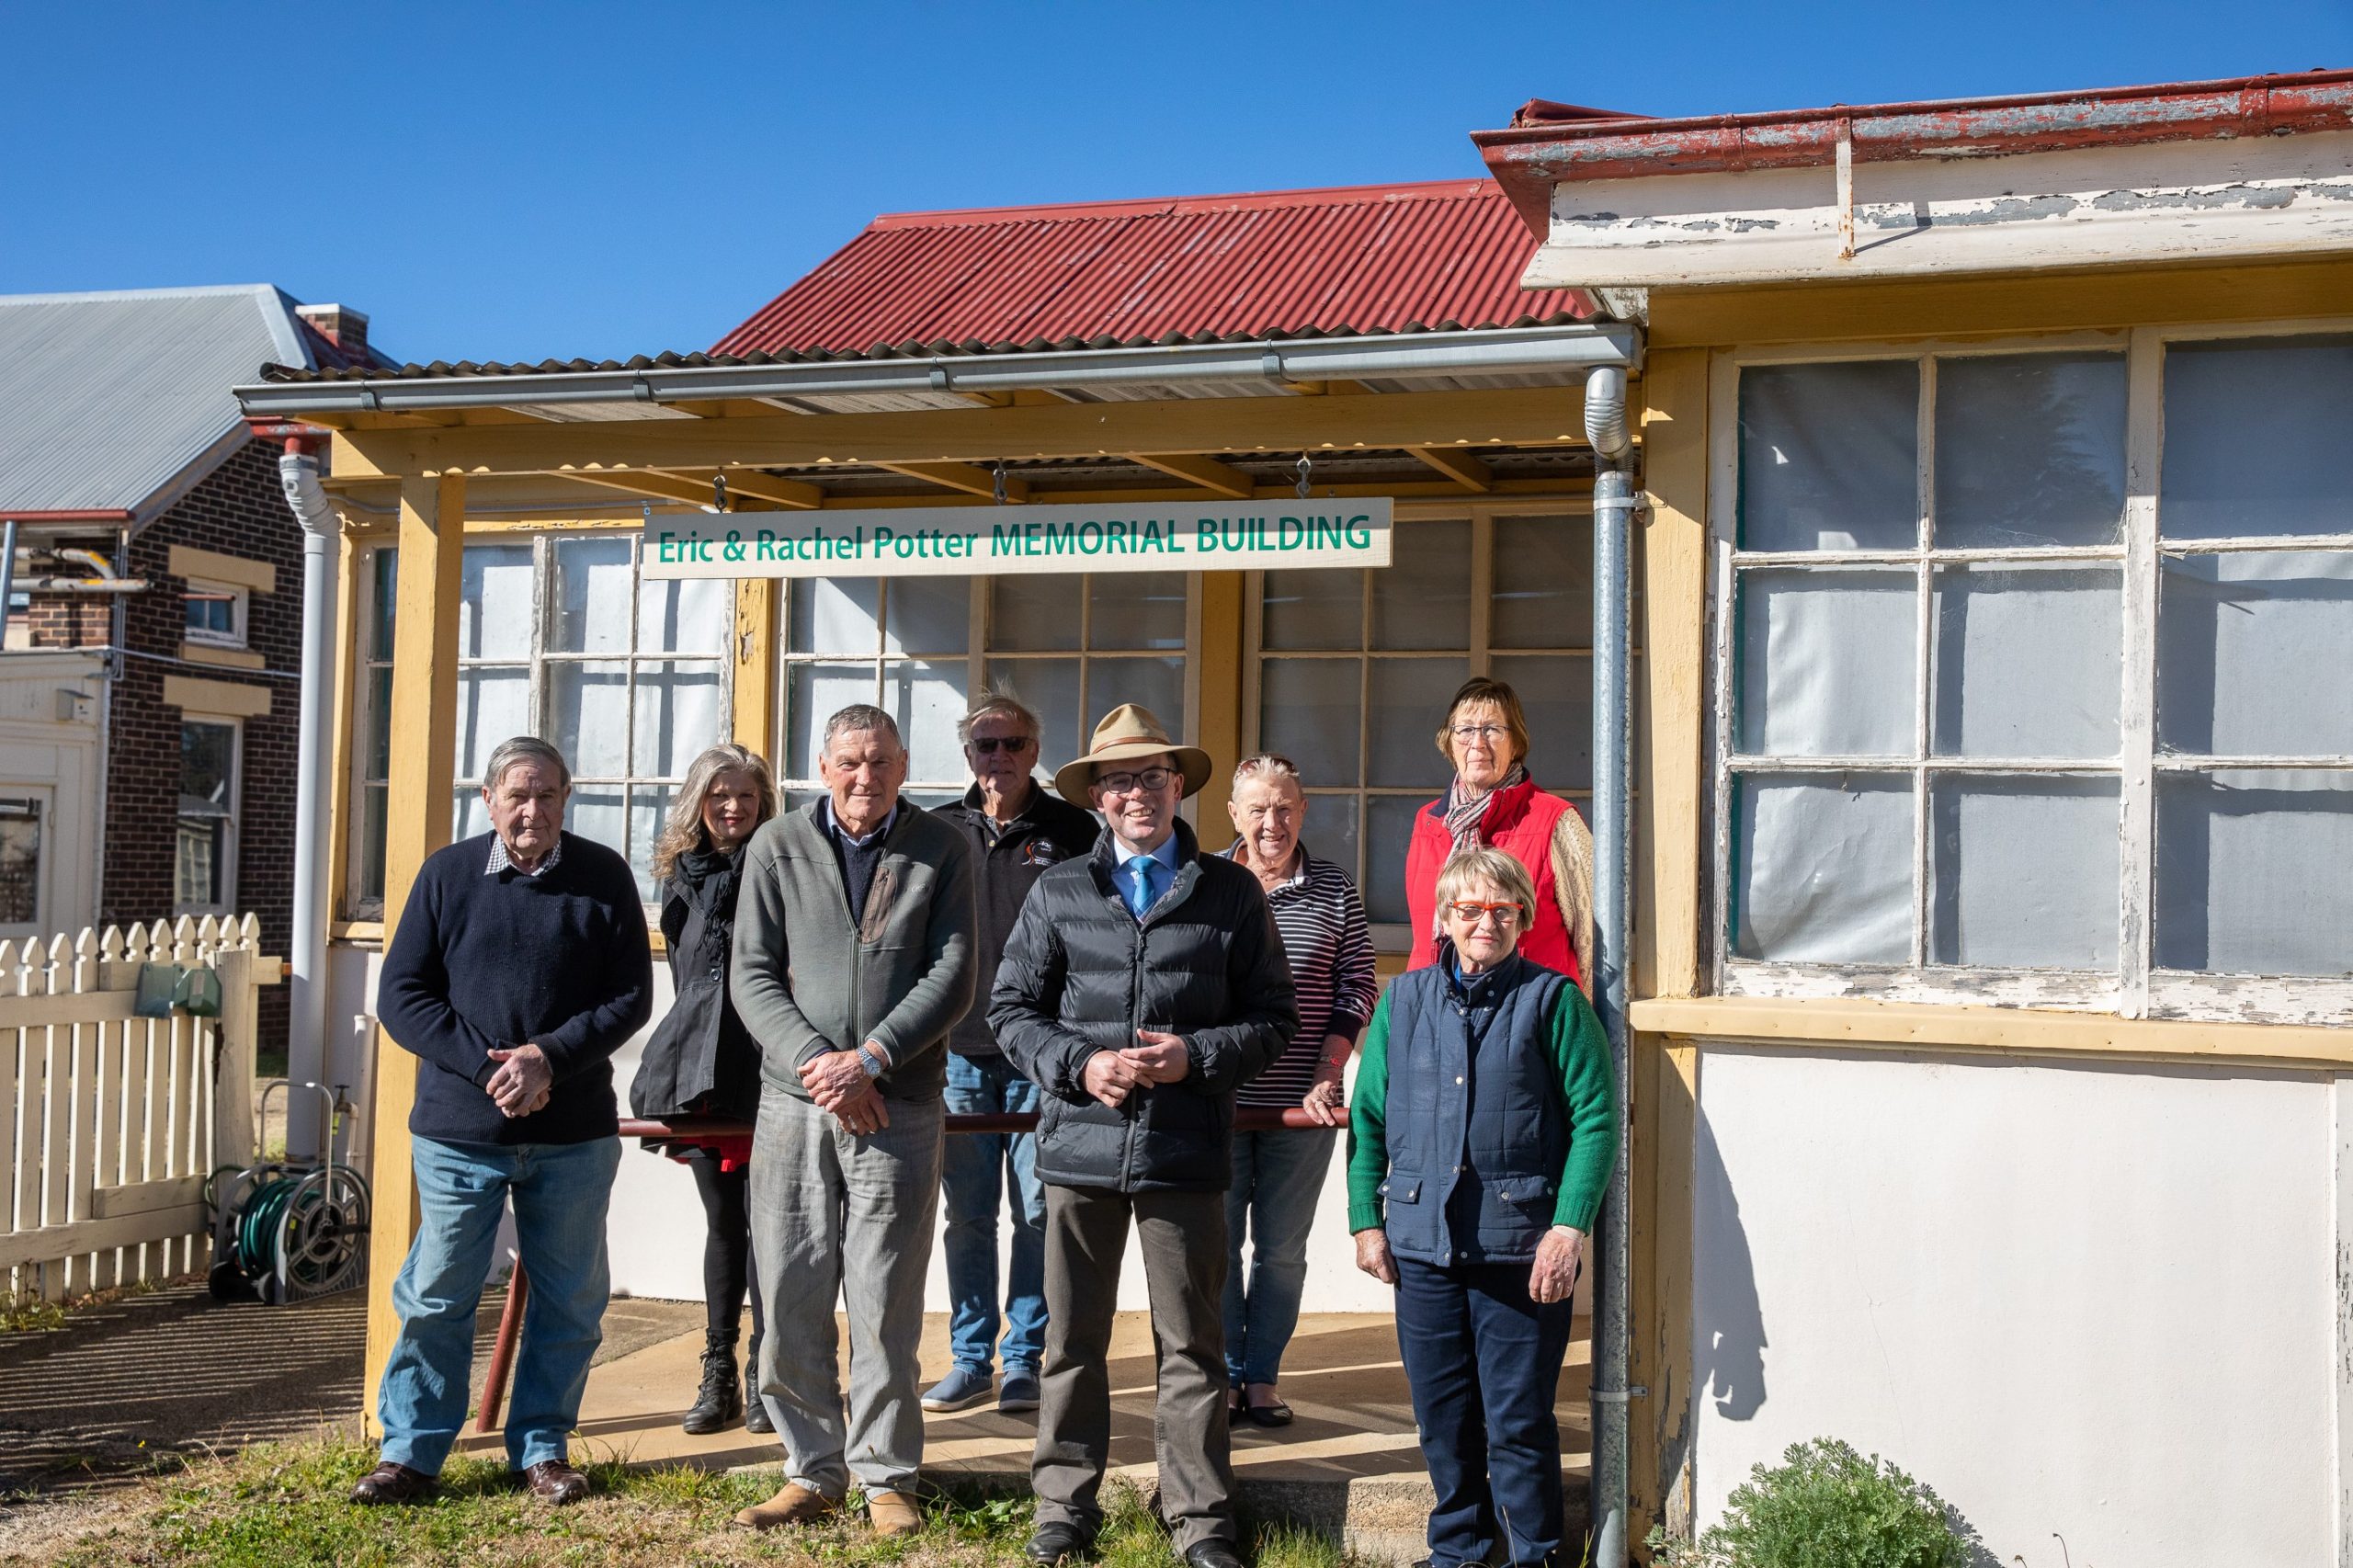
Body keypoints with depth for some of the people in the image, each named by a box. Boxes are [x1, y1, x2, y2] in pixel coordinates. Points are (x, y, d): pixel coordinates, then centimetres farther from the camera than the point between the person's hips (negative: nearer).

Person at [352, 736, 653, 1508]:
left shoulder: (604, 877, 1)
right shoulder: (446, 875, 1)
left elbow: (630, 995, -1)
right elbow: (401, 994, -1)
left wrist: (551, 1057, -15)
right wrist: (484, 1066, -13)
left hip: (573, 1133, 1)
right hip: (458, 1127, -1)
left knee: (569, 1300, 9)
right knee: (436, 1296, 5)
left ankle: (542, 1447, 24)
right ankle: (411, 1450, 19)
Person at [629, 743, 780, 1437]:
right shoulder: (681, 874, 14)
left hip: (765, 1068, -5)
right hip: (700, 1069, 5)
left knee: (761, 1218, -4)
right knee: (722, 1220, 10)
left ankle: (765, 1376, 5)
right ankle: (718, 1375, 16)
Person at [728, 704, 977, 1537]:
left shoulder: (941, 851, 3)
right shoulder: (777, 847, 6)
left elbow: (951, 976, -3)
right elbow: (752, 976, 3)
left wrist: (867, 1061, -13)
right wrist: (818, 1065, -10)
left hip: (899, 1107, -1)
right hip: (793, 1102, 2)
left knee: (885, 1304, 1)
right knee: (791, 1297, 4)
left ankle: (887, 1479, 13)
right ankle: (812, 1472, 17)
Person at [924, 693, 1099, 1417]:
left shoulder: (1072, 832, 2)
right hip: (960, 1053, 2)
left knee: (1038, 1214, 2)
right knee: (968, 1216, 7)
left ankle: (1025, 1359, 13)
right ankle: (970, 1359, 17)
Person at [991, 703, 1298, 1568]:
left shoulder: (1230, 892, 5)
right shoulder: (1057, 891, 8)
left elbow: (1273, 1017, 6)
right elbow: (1011, 1008, 9)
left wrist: (1195, 1056, -11)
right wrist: (1078, 1065, -7)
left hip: (1187, 1149, -1)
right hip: (1081, 1146, 1)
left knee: (1191, 1344, 6)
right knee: (1073, 1339, 9)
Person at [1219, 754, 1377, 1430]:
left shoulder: (1334, 889, 3)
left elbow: (1356, 989, 4)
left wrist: (1327, 1080, -5)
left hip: (1302, 1102, 1)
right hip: (1217, 1099, -1)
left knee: (1282, 1247, 7)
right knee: (1218, 1242, 4)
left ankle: (1262, 1379, 17)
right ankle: (1225, 1375, 15)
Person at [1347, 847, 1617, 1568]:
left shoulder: (1553, 1001, -2)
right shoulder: (1403, 1001, 9)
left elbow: (1595, 1117, -5)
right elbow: (1368, 1116, 12)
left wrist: (1569, 1226, -12)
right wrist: (1367, 1219, 7)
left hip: (1521, 1247, -3)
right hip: (1423, 1241, 4)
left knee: (1519, 1420, 2)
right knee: (1442, 1416, 13)